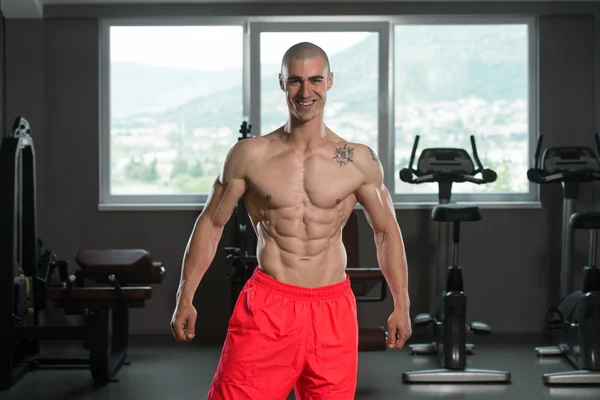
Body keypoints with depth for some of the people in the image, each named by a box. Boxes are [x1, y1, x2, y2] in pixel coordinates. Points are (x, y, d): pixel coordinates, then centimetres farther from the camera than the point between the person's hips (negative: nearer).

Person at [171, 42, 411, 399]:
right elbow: (211, 224, 8)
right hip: (267, 305, -1)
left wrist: (401, 306, 10)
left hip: (333, 310, 1)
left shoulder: (359, 161, 2)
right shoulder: (250, 155, 1)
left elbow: (387, 232, 12)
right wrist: (186, 298, 4)